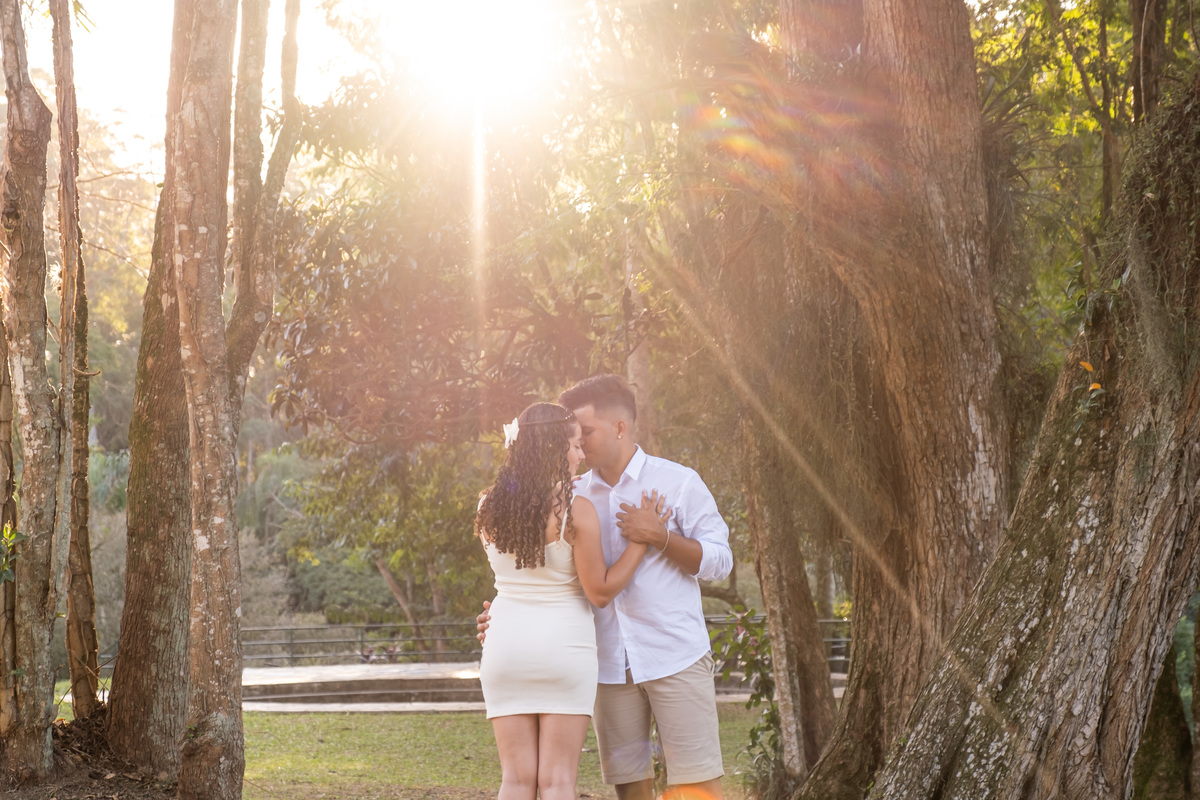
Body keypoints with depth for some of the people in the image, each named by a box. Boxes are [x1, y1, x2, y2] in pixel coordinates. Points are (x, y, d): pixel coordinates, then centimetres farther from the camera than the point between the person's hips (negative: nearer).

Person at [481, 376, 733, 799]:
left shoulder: (677, 482, -2)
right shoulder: (576, 496, 10)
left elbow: (719, 561, -3)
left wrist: (659, 537, -16)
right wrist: (505, 614, 1)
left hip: (675, 657, -4)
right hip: (609, 664, 4)